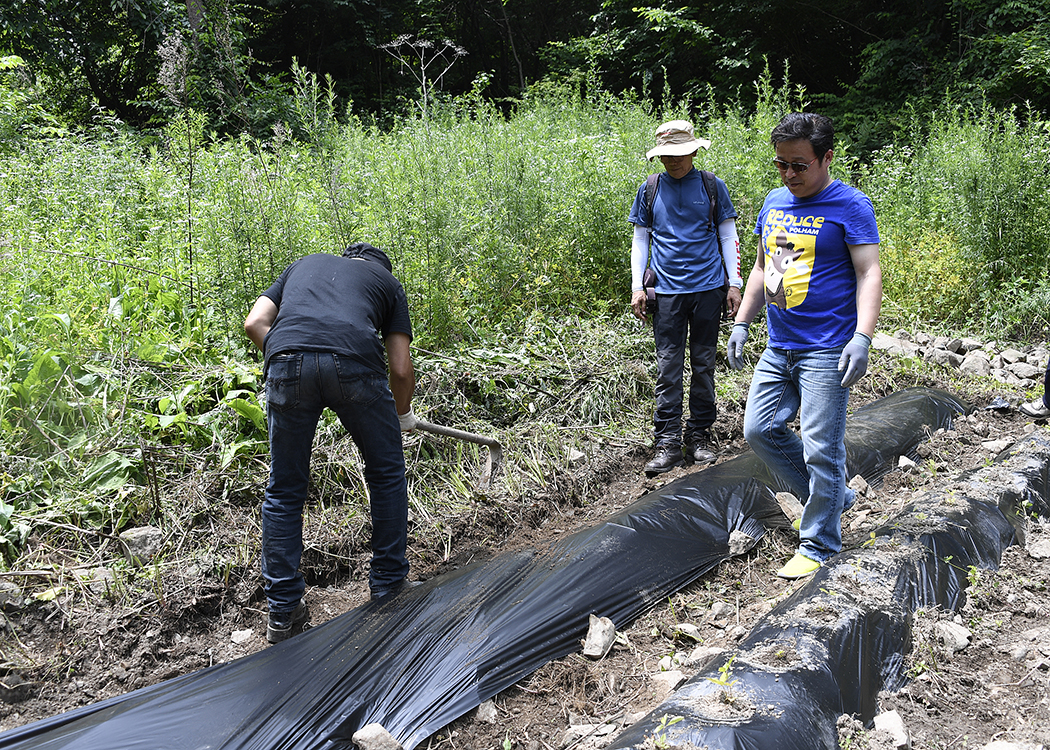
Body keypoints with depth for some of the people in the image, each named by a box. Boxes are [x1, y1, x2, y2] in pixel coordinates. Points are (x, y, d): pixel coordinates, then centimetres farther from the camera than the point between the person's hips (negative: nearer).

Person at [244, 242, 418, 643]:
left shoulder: (303, 264, 36)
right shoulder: (387, 281, 29)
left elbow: (254, 323, 19)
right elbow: (401, 368, 21)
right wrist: (403, 414, 38)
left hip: (286, 360, 2)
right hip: (354, 362, -2)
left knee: (284, 489, 16)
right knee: (387, 476, 19)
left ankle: (283, 610, 20)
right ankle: (389, 590, 26)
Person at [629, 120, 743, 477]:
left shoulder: (712, 186, 4)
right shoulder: (650, 190, 6)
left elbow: (728, 236, 8)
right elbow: (640, 240, 10)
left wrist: (734, 283, 2)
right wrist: (637, 287, 3)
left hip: (707, 287, 0)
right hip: (666, 290, 0)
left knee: (704, 364, 7)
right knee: (668, 368, -2)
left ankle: (699, 436, 17)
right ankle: (667, 444, 0)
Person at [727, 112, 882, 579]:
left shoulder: (850, 205, -8)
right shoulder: (774, 202, 12)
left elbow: (869, 274, -12)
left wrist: (862, 337, -23)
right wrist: (741, 323, 15)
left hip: (826, 350, -7)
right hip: (778, 348, 8)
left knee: (821, 449, -4)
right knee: (759, 430, 9)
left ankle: (818, 545, 11)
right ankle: (832, 497, 27)